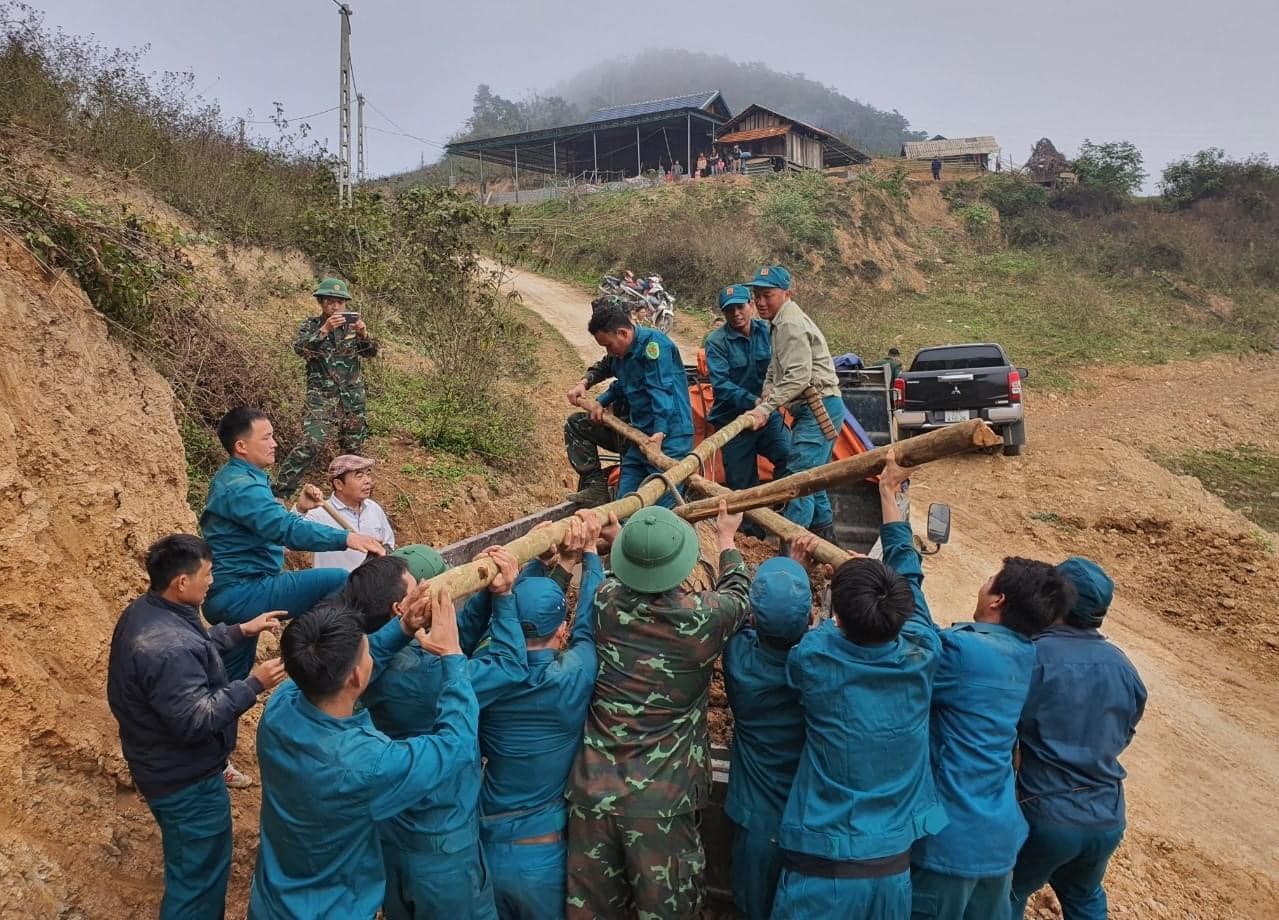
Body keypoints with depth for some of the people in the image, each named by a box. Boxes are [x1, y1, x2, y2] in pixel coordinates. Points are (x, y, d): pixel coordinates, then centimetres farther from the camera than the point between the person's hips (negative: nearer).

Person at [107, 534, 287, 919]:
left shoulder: (143, 611, -2)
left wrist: (242, 630, 12)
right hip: (186, 779, -11)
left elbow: (196, 644, 15)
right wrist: (253, 684, -26)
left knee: (189, 868, 31)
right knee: (200, 876, 9)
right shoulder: (168, 648, -36)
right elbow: (196, 721, -33)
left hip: (165, 765, 11)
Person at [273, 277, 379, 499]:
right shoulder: (311, 325, 0)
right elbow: (300, 348, -18)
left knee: (353, 446, 10)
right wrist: (324, 330, -32)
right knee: (311, 443, -20)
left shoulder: (351, 323, 7)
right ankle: (280, 492, -15)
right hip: (321, 395, -4)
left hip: (352, 395, 4)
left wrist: (363, 334, -22)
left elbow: (371, 352, -1)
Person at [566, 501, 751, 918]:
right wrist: (727, 539, 29)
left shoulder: (605, 601, -7)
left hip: (594, 790, 3)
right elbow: (738, 593, 11)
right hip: (663, 799, -3)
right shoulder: (702, 618, -14)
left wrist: (634, 545, 37)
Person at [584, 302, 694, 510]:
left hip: (669, 435, -9)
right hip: (641, 435, 9)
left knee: (662, 505, -10)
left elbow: (661, 391, -22)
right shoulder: (621, 354, 14)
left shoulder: (653, 343, -14)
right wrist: (601, 402, 15)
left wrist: (660, 432, -28)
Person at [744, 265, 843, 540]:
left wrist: (766, 407, -22)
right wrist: (765, 399, 1)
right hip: (814, 409, 11)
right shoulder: (780, 322, 18)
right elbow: (775, 369, 18)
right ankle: (825, 538, 29)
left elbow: (798, 377, -23)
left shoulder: (790, 324, -15)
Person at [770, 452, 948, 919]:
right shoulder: (921, 655, -11)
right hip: (895, 866, 3)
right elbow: (907, 571, 6)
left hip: (821, 865, -3)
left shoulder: (813, 660, -18)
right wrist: (888, 492, 18)